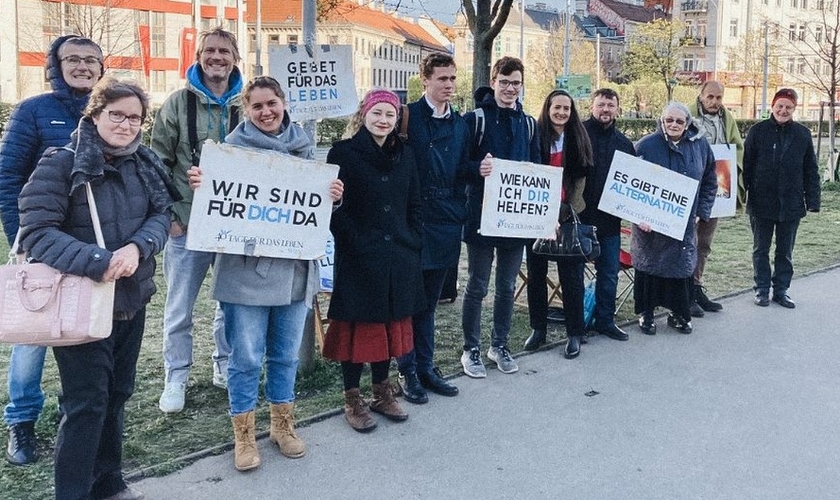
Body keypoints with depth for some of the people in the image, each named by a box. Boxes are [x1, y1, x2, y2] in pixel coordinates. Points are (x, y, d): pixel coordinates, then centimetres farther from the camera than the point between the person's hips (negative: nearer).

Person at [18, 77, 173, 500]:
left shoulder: (146, 164, 5)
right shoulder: (60, 164, -13)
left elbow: (161, 214, 2)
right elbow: (37, 231, -18)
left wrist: (138, 247, -20)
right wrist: (97, 263, -28)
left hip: (132, 298, 6)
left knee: (117, 393, 16)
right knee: (86, 402, -3)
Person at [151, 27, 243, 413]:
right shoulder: (178, 103, -1)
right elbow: (158, 162, 1)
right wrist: (168, 215, -5)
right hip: (187, 224, -2)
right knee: (179, 308, 7)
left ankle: (225, 367, 31)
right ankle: (176, 378, 21)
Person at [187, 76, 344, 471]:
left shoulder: (303, 145, 9)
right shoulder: (234, 145, -3)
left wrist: (333, 196, -6)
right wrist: (200, 185, -24)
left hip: (294, 268, 4)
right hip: (246, 269, -3)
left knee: (286, 354, 15)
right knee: (245, 358, 3)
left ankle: (283, 424, 32)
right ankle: (244, 435, 20)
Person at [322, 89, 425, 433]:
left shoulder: (404, 154, 10)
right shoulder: (343, 153, -5)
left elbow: (415, 205, 14)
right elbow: (334, 207, -10)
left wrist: (413, 244, 4)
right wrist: (357, 245, -16)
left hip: (398, 259, 5)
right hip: (358, 260, -5)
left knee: (390, 324, 13)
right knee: (358, 327, 3)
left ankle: (382, 393, 27)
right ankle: (353, 399, 16)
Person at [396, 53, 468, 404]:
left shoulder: (460, 125, 12)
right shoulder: (407, 116, -5)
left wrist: (459, 213, 7)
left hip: (446, 223, 5)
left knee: (429, 301, 14)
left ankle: (426, 367, 24)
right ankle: (408, 371, 13)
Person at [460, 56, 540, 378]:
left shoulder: (529, 124, 11)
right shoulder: (474, 119, -4)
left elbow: (537, 167, 15)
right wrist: (477, 168, -26)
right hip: (481, 216, -4)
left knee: (507, 286, 13)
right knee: (477, 286, 4)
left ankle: (500, 345, 27)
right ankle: (471, 350, 16)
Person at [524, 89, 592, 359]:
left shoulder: (578, 139, 4)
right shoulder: (536, 135, 0)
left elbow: (581, 176, 4)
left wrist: (567, 210, -6)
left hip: (568, 215, 0)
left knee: (571, 275, 2)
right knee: (536, 273, 9)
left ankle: (575, 333, 14)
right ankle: (538, 328, 22)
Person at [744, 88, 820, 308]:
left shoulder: (803, 134, 3)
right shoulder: (758, 131, -3)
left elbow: (811, 171, 5)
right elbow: (746, 166, -3)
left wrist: (812, 200, -1)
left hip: (791, 204, 2)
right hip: (762, 203, -1)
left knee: (785, 251, 11)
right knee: (761, 249, 9)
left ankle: (781, 290, 22)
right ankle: (762, 289, 20)